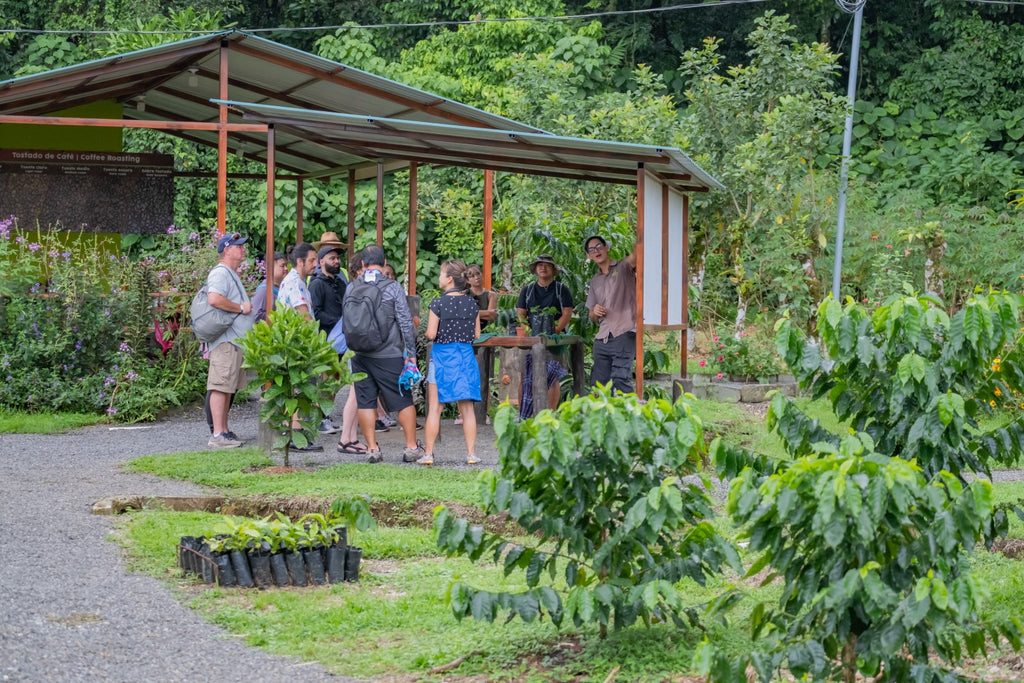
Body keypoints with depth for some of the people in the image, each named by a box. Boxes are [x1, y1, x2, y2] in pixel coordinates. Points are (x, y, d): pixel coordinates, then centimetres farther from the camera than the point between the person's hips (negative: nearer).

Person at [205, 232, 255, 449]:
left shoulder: (232, 275, 22)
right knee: (221, 387, -11)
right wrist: (241, 308, -18)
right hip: (225, 340, -11)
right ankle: (218, 435, -14)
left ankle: (224, 431, 17)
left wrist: (245, 307, 16)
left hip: (236, 341, 11)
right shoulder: (220, 273, -12)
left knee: (228, 388, 12)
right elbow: (215, 299, -28)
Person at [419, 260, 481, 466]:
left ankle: (428, 454, 3)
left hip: (442, 355, -3)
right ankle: (471, 453, 6)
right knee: (467, 408, 8)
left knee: (434, 408, 3)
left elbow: (431, 334, -13)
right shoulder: (472, 303, 1)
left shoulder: (438, 303, -12)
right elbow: (477, 334, 6)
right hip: (466, 355, 3)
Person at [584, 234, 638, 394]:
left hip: (624, 334, -7)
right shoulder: (595, 282, 22)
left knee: (620, 379, -19)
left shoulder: (623, 268, 5)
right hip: (602, 338, 7)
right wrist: (594, 312, 2)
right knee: (598, 383, 3)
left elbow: (635, 255, -20)